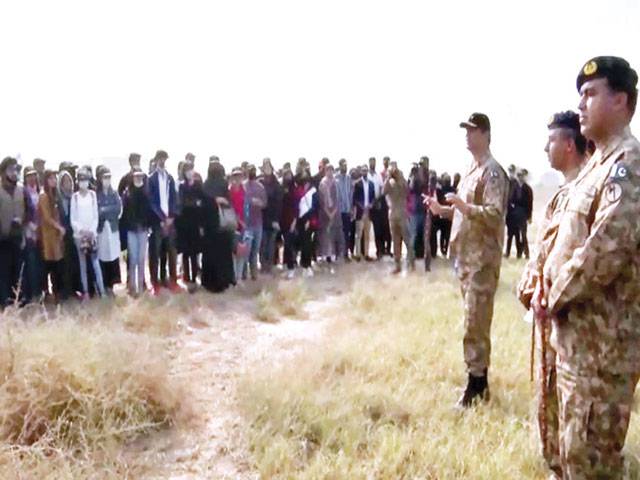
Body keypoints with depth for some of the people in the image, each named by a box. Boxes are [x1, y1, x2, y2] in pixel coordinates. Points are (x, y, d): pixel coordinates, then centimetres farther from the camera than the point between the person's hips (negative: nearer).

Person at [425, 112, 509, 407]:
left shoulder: (493, 172, -12)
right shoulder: (471, 171, 17)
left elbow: (494, 215, -22)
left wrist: (464, 206, -33)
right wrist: (441, 209, 10)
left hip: (482, 258, -10)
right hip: (466, 256, 10)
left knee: (475, 323, -6)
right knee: (476, 322, 14)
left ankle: (476, 386, 3)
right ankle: (481, 382, 24)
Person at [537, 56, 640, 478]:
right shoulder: (599, 164, 14)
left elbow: (605, 252, -25)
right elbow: (567, 238, 19)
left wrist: (555, 298, -12)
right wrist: (547, 288, 4)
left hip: (603, 337, -9)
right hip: (577, 331, 9)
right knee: (575, 444, 22)